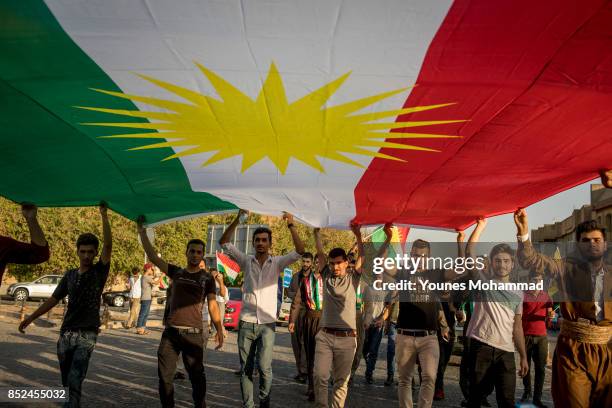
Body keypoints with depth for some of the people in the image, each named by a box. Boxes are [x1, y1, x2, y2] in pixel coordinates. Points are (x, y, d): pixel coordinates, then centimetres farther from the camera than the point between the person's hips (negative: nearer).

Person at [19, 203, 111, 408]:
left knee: (75, 381, -18)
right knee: (67, 381, 12)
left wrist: (104, 216, -23)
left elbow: (108, 246, -17)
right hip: (66, 333, 5)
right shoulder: (70, 275, 9)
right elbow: (53, 299, 15)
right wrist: (31, 318, 11)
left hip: (87, 335, -5)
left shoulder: (99, 272, -4)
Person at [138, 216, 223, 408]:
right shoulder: (176, 272, 11)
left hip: (193, 334, -3)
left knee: (197, 376, 1)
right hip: (170, 332, 3)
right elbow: (153, 256, 6)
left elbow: (212, 305, -2)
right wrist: (142, 230, 1)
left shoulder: (207, 278, 3)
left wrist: (219, 330, -14)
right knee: (164, 377, 5)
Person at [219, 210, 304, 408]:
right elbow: (224, 243, -3)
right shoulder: (246, 261, 4)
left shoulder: (277, 263, 2)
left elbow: (300, 251, -10)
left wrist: (291, 226, -18)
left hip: (267, 324, -1)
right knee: (246, 369, 7)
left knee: (264, 367, -11)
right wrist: (237, 220, -12)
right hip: (246, 323, 2)